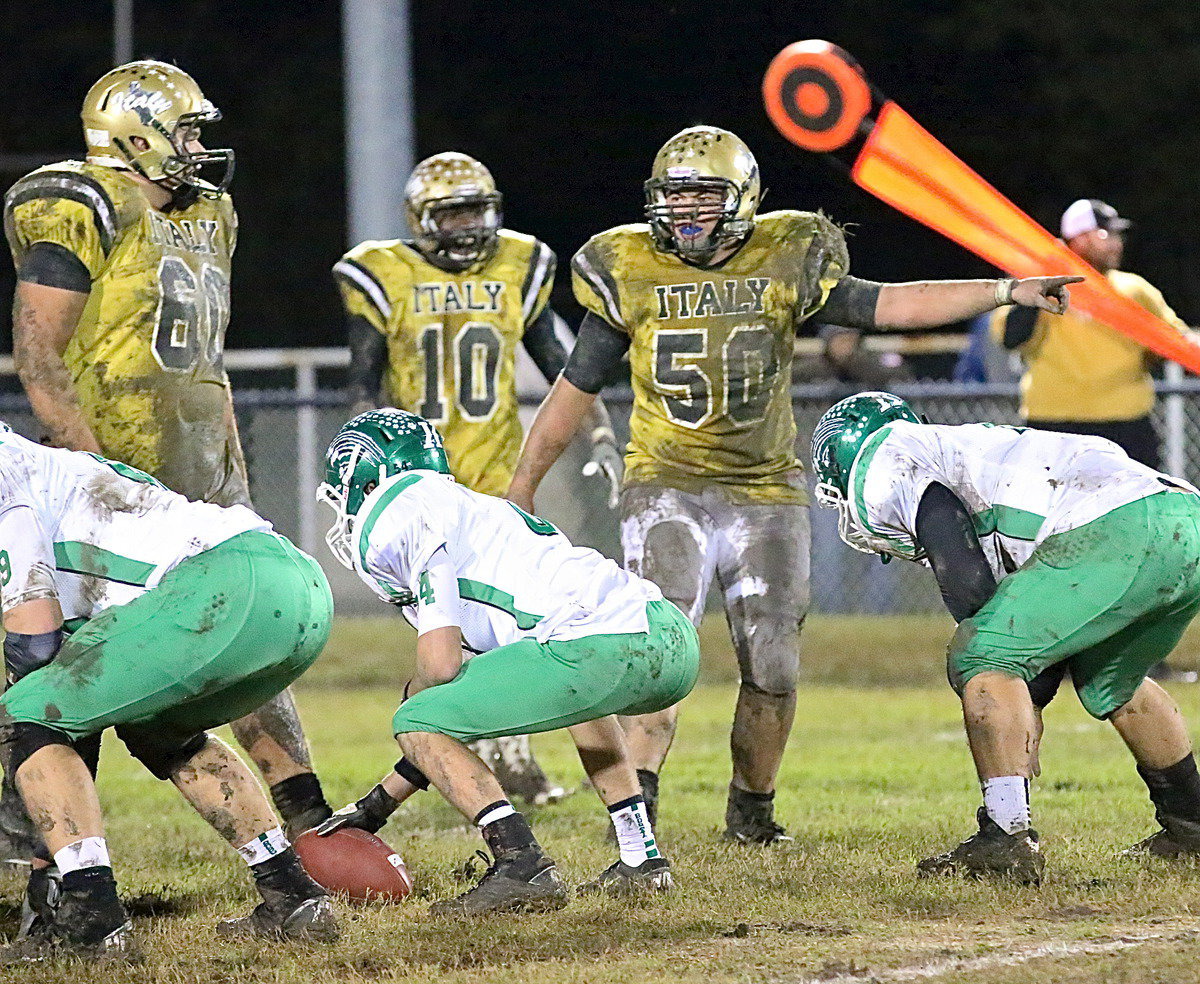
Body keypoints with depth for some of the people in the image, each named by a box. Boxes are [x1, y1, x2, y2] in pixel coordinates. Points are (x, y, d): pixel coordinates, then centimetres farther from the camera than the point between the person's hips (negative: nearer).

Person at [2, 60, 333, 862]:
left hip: (202, 479, 8)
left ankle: (310, 822, 8)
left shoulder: (202, 217, 18)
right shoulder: (82, 211, -9)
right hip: (121, 476, -8)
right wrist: (91, 464, -20)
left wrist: (236, 473, 18)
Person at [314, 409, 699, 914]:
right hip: (676, 640, 9)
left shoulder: (396, 518, 6)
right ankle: (641, 859, 30)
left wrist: (412, 696, 20)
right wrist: (377, 806, 37)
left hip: (606, 648, -9)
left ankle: (522, 866, -9)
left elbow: (441, 667, -4)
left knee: (416, 723, 4)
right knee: (579, 691, 42)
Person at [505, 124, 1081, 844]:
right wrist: (523, 484, 11)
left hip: (765, 493, 2)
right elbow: (578, 387, 8)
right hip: (667, 486, -2)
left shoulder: (785, 262, -1)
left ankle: (752, 809, 22)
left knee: (773, 668, 2)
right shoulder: (631, 274, -1)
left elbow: (887, 305, 2)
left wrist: (1006, 291, -6)